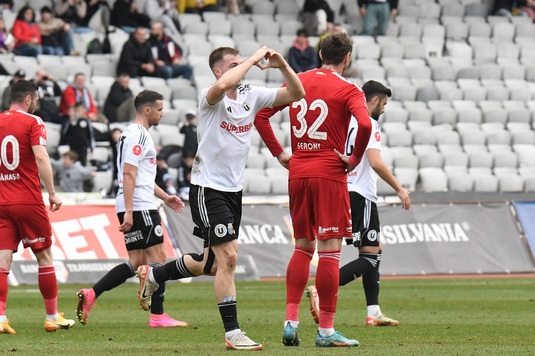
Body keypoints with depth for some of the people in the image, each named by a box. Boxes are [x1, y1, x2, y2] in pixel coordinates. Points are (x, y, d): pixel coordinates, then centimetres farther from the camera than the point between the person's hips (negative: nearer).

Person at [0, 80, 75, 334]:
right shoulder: (32, 122, -6)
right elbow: (41, 157, -17)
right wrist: (52, 193, -13)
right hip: (29, 202, -4)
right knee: (45, 256, 10)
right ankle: (52, 317, 16)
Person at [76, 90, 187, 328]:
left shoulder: (137, 134, 22)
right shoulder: (138, 136, -12)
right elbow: (128, 174, -19)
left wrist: (164, 197, 28)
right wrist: (129, 212, -24)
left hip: (132, 209, 10)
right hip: (139, 208, -10)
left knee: (136, 263, 9)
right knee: (158, 256, -5)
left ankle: (90, 295, 1)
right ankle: (157, 316, -3)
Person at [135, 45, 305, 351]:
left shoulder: (252, 95, 5)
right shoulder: (211, 98, -14)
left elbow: (296, 93, 5)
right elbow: (223, 85, -39)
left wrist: (282, 65, -10)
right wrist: (254, 58, -28)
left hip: (233, 190, 8)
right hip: (208, 188, -8)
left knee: (211, 264, 13)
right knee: (228, 257, -14)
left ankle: (153, 276, 37)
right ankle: (233, 333, -10)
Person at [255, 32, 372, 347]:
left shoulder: (298, 82, 11)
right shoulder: (348, 90, -6)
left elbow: (261, 115, 13)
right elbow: (365, 124, -23)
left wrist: (279, 152, 14)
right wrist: (355, 158, -10)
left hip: (298, 173, 6)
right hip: (330, 174, -6)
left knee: (303, 247, 15)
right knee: (330, 250, -3)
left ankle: (291, 321, 7)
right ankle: (326, 330, -4)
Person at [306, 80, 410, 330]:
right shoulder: (368, 124, -11)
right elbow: (375, 162, -21)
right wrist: (399, 189, -15)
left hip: (344, 193, 9)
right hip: (361, 195, -9)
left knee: (375, 251, 17)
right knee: (369, 258, -8)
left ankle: (374, 313, 15)